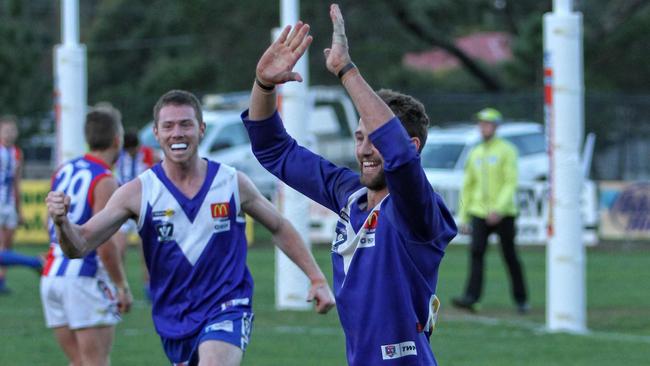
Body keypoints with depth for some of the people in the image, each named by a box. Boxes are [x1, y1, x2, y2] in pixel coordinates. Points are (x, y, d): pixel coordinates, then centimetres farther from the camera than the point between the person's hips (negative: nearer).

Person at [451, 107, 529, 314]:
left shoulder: (506, 150, -3)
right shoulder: (475, 154, 14)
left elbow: (511, 183, -13)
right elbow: (468, 186, 17)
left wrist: (498, 208, -25)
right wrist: (463, 217, 12)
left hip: (503, 214, -4)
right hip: (479, 212, 4)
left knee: (510, 256, 4)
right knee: (476, 252, -13)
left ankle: (521, 299, 18)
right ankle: (471, 298, -22)